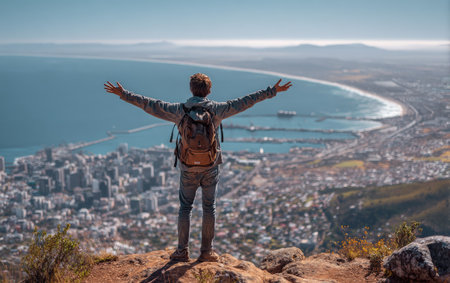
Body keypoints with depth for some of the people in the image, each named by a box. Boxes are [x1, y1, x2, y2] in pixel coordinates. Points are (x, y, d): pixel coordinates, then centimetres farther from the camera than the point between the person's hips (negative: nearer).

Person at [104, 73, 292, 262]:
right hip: (210, 167, 0)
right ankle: (206, 251, 12)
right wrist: (273, 91, 5)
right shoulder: (216, 109, -6)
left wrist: (123, 94, 5)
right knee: (209, 207, 8)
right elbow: (245, 102, -2)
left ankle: (182, 251, 11)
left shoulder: (179, 110, -6)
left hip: (188, 167, 0)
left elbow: (150, 105, -3)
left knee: (185, 207, 10)